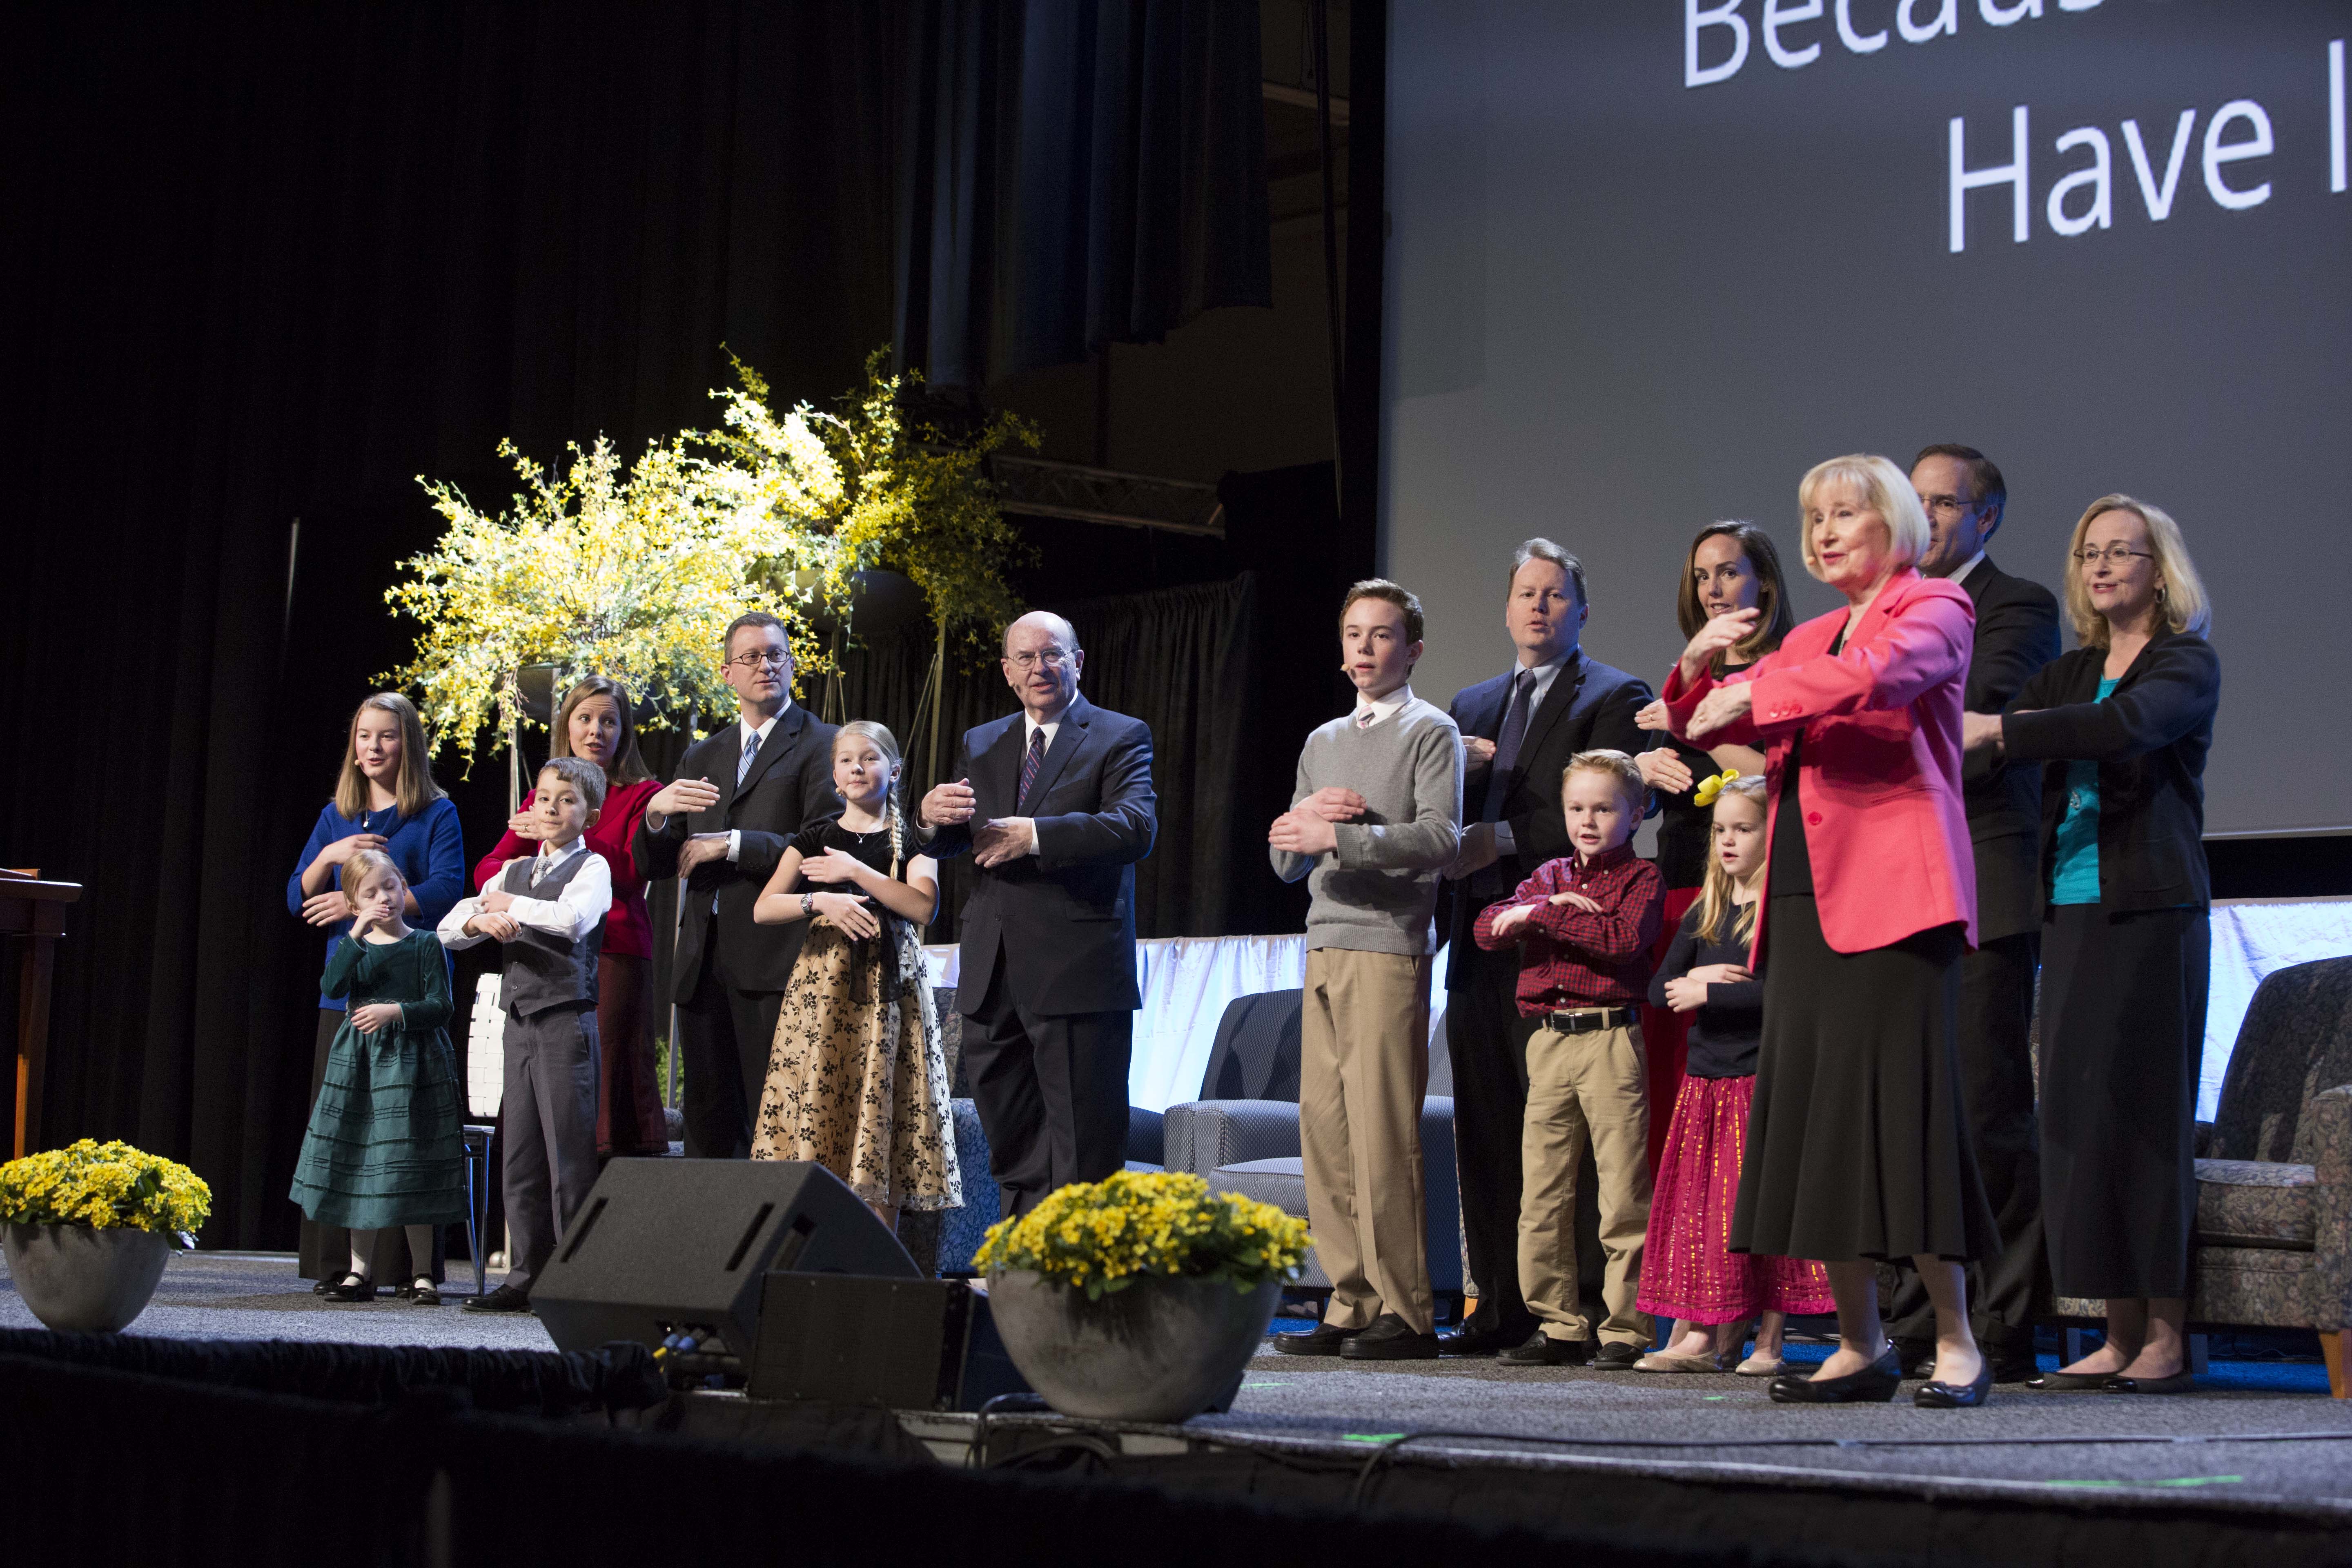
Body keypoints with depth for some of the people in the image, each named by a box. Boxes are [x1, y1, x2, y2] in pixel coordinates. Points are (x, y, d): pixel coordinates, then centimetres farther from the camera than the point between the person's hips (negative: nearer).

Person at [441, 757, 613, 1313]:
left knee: (569, 1157, -6)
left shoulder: (592, 867, 0)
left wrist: (510, 905, -8)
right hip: (520, 1021, 6)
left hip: (567, 1020, -6)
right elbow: (448, 930, 12)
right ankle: (526, 1277, 13)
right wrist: (481, 919, -10)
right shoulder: (515, 871, 17)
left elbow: (572, 918, -22)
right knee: (520, 1157, 7)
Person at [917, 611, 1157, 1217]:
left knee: (1083, 1147, -4)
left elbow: (1136, 827, -15)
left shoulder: (1120, 738, 1)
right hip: (993, 975, 6)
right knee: (1010, 1143, 12)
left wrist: (1035, 835, -24)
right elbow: (949, 844, 14)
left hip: (1077, 971, -6)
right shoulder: (979, 744, 19)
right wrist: (933, 817, -11)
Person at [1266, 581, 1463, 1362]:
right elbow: (1287, 861, 21)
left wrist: (1338, 837, -17)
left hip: (1390, 951, -7)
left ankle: (1406, 1313, -6)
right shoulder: (1323, 743, 22)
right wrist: (1306, 814, 0)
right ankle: (1354, 1305, 7)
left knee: (1381, 1130, -11)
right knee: (1324, 1129, 3)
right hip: (1325, 949, 7)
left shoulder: (1430, 732, 3)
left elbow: (1439, 840, -11)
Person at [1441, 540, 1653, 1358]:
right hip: (1481, 944, 6)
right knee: (1485, 1131, 6)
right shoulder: (1470, 706, 22)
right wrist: (1456, 766, -2)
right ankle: (1500, 1306, 11)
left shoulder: (1617, 698, 2)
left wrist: (1501, 840, -14)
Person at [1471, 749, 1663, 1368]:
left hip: (1611, 1039, -5)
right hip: (1546, 1041, 5)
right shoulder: (1549, 876, 18)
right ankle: (1560, 1325, 14)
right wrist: (1554, 903, -10)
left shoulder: (1640, 876, 3)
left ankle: (1627, 1328, 1)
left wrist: (1541, 916, -11)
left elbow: (1626, 937, -16)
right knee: (1542, 1194, 6)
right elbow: (1489, 928, 5)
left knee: (1623, 1195, -5)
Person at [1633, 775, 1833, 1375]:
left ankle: (1768, 1342, 4)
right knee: (1698, 1207, 5)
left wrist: (1708, 993, -14)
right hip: (1705, 1079, 7)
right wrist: (1694, 977, -7)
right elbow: (1659, 987, 13)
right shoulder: (1705, 911, 14)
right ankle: (1701, 1336, 10)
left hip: (1763, 1078, -7)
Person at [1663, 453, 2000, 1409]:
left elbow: (1877, 676, -18)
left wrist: (1752, 694, -13)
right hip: (1803, 890, 7)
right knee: (1809, 1104, 2)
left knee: (1897, 1099, -12)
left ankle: (1956, 1341, -5)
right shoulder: (1809, 640, 23)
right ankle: (1860, 1346, 8)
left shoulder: (1934, 609, 4)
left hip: (1890, 887, -7)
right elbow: (1711, 729, 23)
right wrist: (1699, 669, 2)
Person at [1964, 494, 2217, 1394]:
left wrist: (1999, 730, -27)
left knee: (2143, 1106, -7)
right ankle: (2120, 1336, 6)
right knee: (2079, 1110, 2)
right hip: (2071, 912, 6)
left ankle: (2166, 1337, -2)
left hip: (2149, 912, -6)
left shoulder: (2187, 665, -1)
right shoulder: (2072, 673, 19)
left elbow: (2128, 725, -22)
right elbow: (1991, 732, 9)